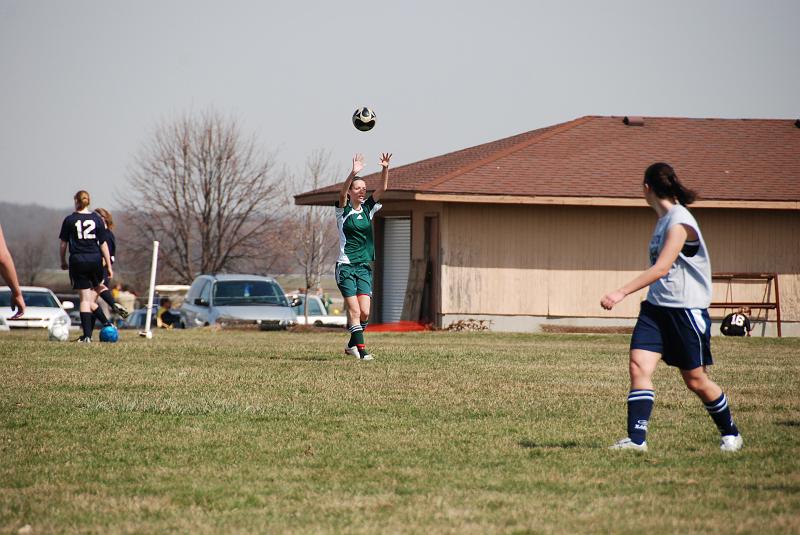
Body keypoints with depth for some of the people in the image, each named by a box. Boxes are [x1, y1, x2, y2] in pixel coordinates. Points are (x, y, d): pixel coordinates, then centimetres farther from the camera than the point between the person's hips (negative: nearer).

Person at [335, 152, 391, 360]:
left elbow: (382, 189, -2)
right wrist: (353, 173, -38)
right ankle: (361, 349, -14)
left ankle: (352, 345, 16)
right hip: (346, 266, -4)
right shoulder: (343, 210, -2)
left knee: (365, 312, -3)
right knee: (354, 310, -13)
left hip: (364, 267, 4)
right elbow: (342, 193, -23)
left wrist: (385, 169, -19)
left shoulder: (368, 209, 9)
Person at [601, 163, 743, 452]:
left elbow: (662, 268, -26)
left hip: (687, 308, -8)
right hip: (656, 308, 8)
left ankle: (730, 434, 24)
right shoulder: (663, 220, 12)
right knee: (638, 366, -11)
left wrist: (621, 293, -30)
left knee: (695, 380, 4)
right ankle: (636, 438, -15)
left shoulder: (679, 222, -17)